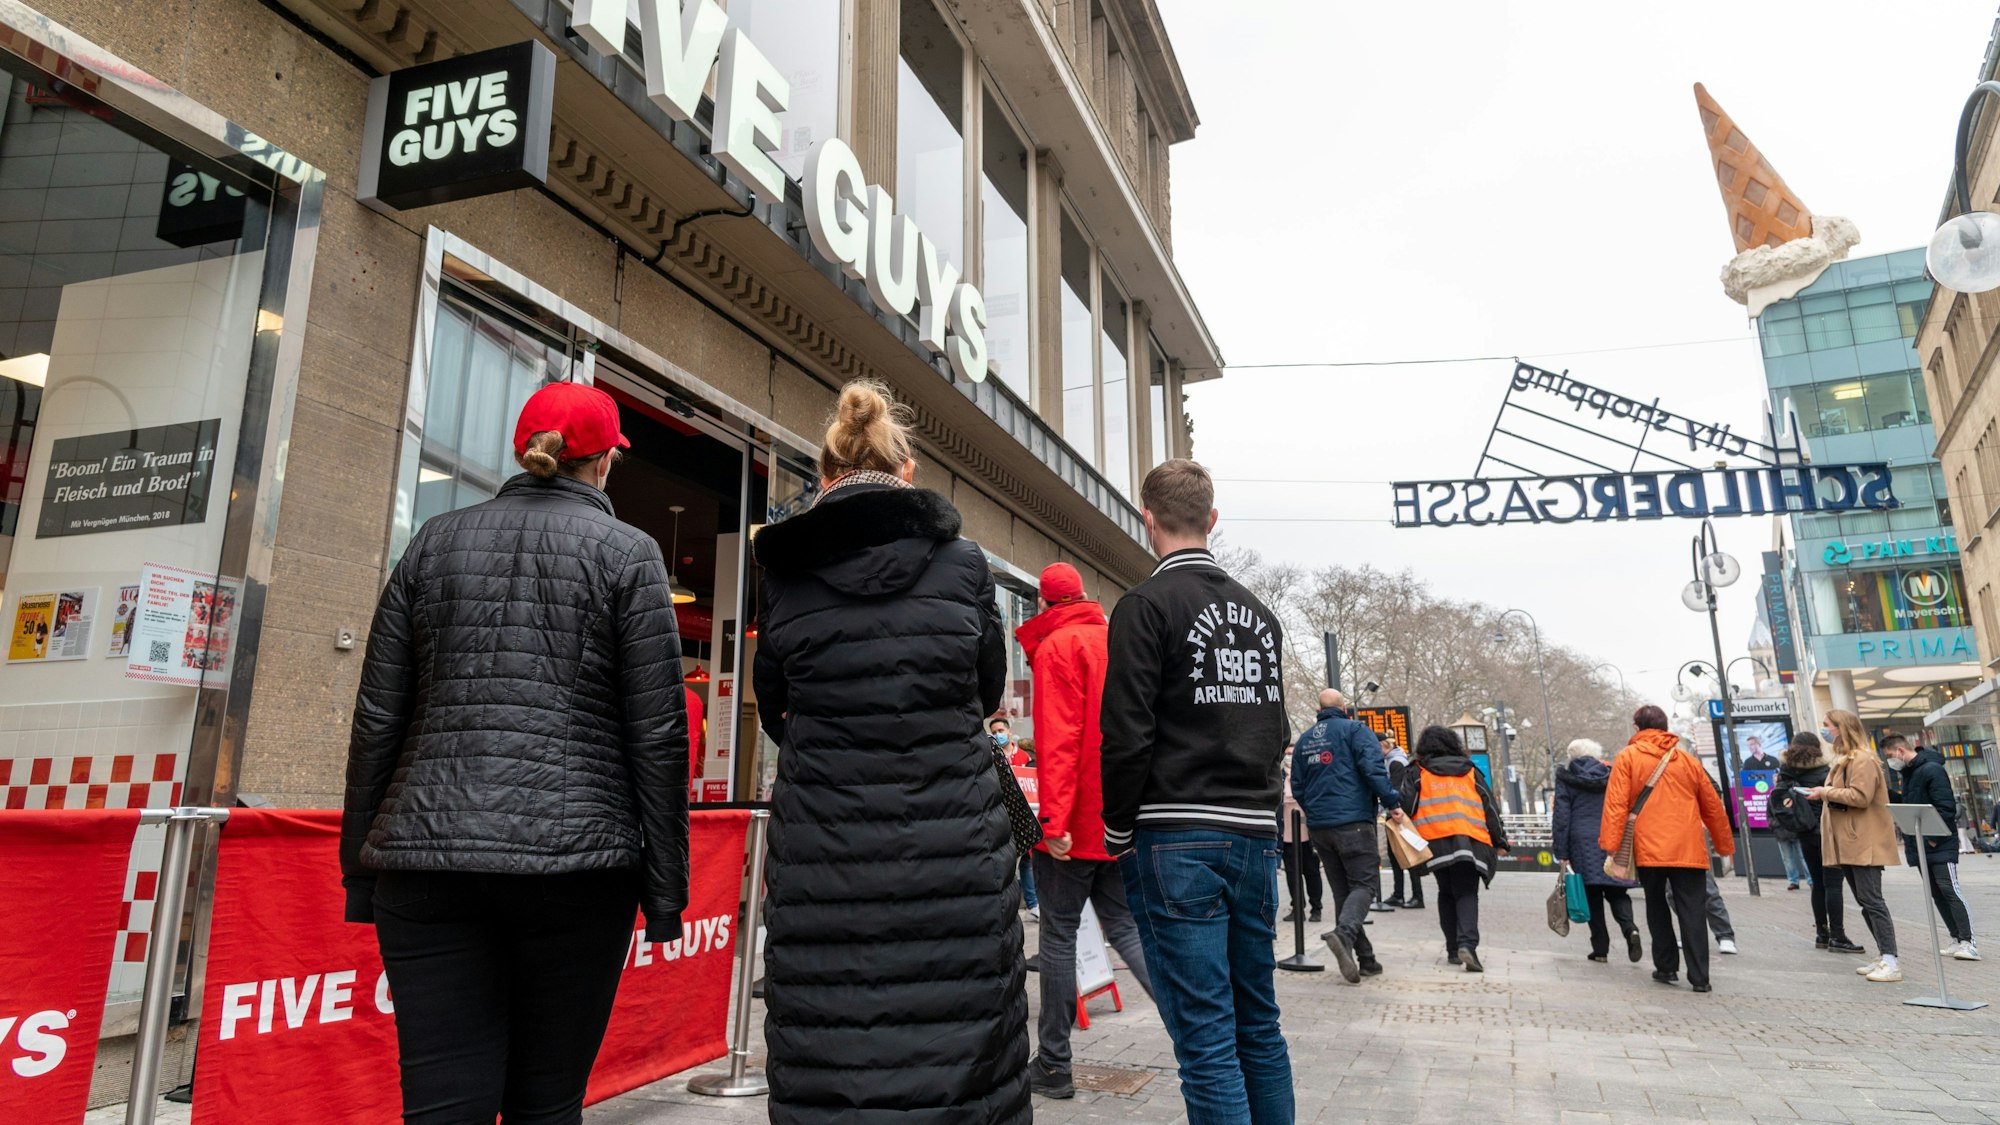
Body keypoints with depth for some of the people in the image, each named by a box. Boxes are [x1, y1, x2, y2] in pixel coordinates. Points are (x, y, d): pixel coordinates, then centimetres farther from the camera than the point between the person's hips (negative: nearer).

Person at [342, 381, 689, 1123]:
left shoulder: (435, 543, 10)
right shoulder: (627, 553, 1)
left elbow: (376, 721, 9)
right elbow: (659, 733, -4)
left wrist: (360, 868, 17)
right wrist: (665, 887, 3)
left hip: (429, 855, 3)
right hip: (575, 858, -2)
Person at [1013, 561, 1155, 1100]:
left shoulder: (1056, 646, -8)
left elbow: (1057, 737, -17)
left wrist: (1053, 819, -20)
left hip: (1074, 822, -7)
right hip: (1122, 821, 7)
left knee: (1058, 935, 3)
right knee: (1124, 925, 14)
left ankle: (1052, 1065, 12)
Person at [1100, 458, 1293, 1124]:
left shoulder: (1147, 605, -8)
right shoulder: (1260, 613, 13)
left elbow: (1127, 735, -14)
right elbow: (1276, 732, 15)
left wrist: (1119, 831, -3)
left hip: (1177, 843, -7)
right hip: (1256, 836, 7)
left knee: (1206, 1040, -2)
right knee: (1259, 1025, 16)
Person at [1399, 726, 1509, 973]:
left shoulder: (1417, 774, 12)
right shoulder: (1471, 773, 18)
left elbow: (1406, 806, 4)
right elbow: (1490, 807, 18)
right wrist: (1500, 841, 23)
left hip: (1436, 841, 0)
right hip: (1470, 842, 0)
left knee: (1447, 894, 15)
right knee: (1467, 894, 2)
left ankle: (1453, 949, 13)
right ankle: (1467, 944, -20)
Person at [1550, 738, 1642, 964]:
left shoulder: (1566, 778, 2)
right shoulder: (1611, 775, 10)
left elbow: (1561, 816, -3)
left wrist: (1561, 852, -1)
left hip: (1583, 843, -2)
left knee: (1592, 895, 4)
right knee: (1616, 891, 9)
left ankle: (1600, 948, 2)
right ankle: (1630, 928, -18)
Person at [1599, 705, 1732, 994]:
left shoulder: (1628, 757, 2)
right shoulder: (1687, 759, 12)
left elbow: (1616, 802, -9)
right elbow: (1713, 807, 18)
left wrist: (1609, 842, -10)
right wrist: (1726, 846, 28)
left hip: (1649, 848, -2)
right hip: (1689, 850, 2)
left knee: (1657, 907, 14)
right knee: (1693, 911, 3)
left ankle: (1666, 967, 16)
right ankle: (1699, 976, -2)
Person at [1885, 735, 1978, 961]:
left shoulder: (1932, 770, -14)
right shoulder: (1906, 773, 13)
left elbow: (1946, 807, -19)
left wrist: (1935, 838, -19)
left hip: (1940, 844, -9)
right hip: (1920, 846, 9)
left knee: (1948, 888, -12)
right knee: (1935, 892, 9)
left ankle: (1969, 941, -10)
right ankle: (1957, 938, 14)